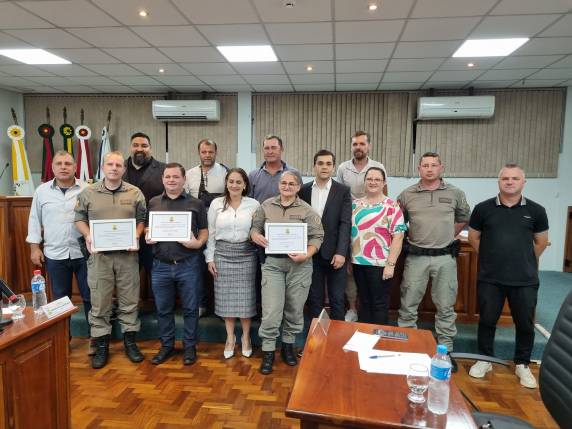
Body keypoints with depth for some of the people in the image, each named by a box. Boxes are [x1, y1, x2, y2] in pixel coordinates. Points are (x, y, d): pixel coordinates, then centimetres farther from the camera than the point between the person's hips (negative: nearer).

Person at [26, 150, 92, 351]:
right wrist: (34, 247, 5)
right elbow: (35, 220, 9)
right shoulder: (42, 191, 5)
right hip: (55, 254, 2)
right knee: (60, 299, 13)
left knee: (90, 296, 5)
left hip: (84, 253, -2)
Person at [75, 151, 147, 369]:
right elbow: (79, 219, 9)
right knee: (99, 302, 7)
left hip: (127, 254, 0)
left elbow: (142, 220, 6)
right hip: (99, 255, 0)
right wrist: (88, 235, -9)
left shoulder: (135, 193, 4)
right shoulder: (88, 193, 4)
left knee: (129, 300, 8)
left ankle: (130, 341, 24)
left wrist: (136, 236, -11)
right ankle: (101, 346, 21)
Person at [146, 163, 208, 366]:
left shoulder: (196, 204, 1)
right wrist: (147, 237, -4)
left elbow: (204, 231, 3)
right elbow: (147, 228, 17)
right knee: (163, 309, 13)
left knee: (190, 308, 7)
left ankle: (189, 346, 24)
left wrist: (198, 243, -16)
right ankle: (166, 345, 31)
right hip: (161, 265, 3)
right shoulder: (153, 203, 9)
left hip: (189, 265, -2)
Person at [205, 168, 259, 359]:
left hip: (246, 254, -1)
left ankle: (246, 337, 24)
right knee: (225, 297, 8)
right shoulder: (216, 203, 2)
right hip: (222, 254, 1)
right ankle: (230, 337, 25)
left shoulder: (254, 204, -1)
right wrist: (210, 258, 3)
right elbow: (211, 233, 5)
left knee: (246, 296, 5)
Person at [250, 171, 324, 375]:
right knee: (271, 310, -3)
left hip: (300, 264, 0)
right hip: (273, 263, 0)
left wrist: (307, 255, -17)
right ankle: (268, 351, 14)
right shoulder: (266, 206, 6)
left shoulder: (307, 210, 0)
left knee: (295, 308, 11)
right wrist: (256, 236, -12)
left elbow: (317, 236, -2)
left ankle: (288, 345, 32)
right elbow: (255, 227, 11)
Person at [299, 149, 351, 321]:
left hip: (334, 253, -2)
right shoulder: (304, 190, 5)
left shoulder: (343, 191, -1)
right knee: (314, 298, 11)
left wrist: (341, 252, -16)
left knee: (337, 299, 6)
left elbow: (345, 223, -8)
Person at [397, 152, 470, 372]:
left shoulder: (455, 193, 3)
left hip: (445, 257, 1)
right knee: (408, 304, 6)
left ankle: (445, 350, 24)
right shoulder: (407, 195, 1)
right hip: (416, 256, 0)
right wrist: (409, 239, 6)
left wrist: (447, 236, 11)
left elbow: (463, 218, 17)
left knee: (446, 306, 9)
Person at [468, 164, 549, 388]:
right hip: (489, 278, 0)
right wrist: (493, 257, 10)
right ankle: (485, 359, 29)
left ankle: (522, 365, 31)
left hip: (525, 280, 1)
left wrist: (524, 261, 13)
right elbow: (474, 238, 9)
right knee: (487, 321, 10)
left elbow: (541, 242, 12)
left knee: (525, 324, 11)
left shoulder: (536, 210, 1)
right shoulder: (483, 208, -2)